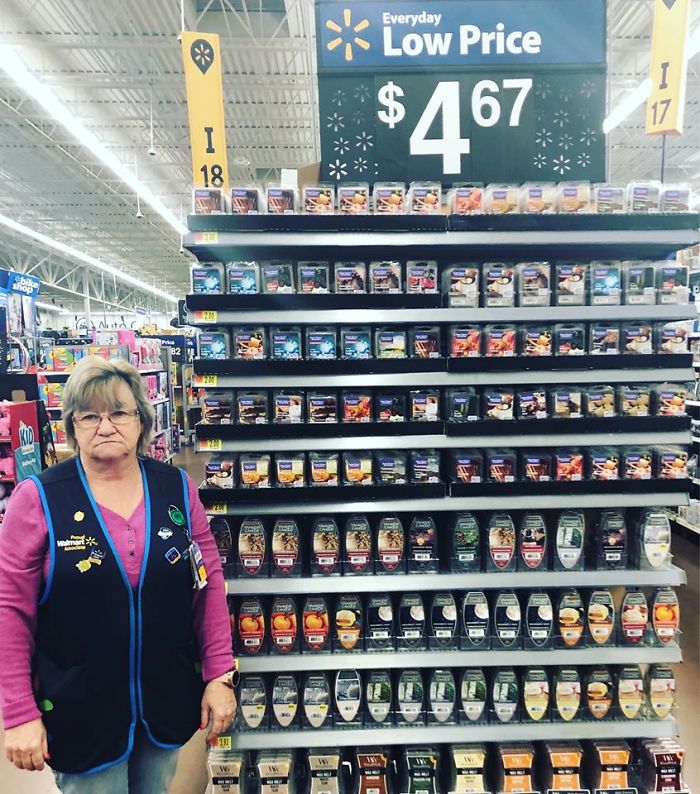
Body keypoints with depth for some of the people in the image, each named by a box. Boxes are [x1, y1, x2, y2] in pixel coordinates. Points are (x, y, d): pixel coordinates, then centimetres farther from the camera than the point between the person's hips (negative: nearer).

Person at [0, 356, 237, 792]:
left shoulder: (177, 487, -6)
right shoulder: (38, 498, -12)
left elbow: (209, 584, -2)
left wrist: (220, 674, -4)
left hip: (169, 702, 3)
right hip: (80, 712, -2)